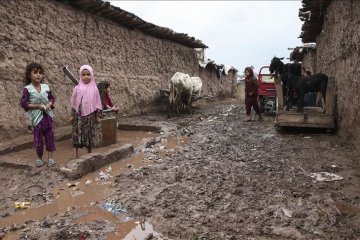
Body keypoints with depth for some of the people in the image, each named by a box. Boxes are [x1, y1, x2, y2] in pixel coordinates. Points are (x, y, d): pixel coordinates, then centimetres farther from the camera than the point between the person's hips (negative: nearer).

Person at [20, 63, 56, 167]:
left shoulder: (46, 87, 1)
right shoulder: (27, 89, -9)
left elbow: (52, 97, 11)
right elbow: (23, 103, -12)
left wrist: (49, 104, -10)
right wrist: (38, 106, -18)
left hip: (48, 116, 3)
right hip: (37, 117, -3)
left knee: (50, 136, 5)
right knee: (38, 138, 7)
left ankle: (50, 157, 15)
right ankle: (39, 158, 25)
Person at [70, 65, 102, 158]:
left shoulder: (94, 89, -1)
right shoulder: (77, 88, 1)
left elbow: (97, 103, 2)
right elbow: (73, 103, 5)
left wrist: (97, 116, 2)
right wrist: (72, 115, 5)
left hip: (89, 115, -1)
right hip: (78, 115, 1)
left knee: (89, 134, 7)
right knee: (77, 134, 2)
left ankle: (89, 153, 20)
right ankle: (76, 154, 11)